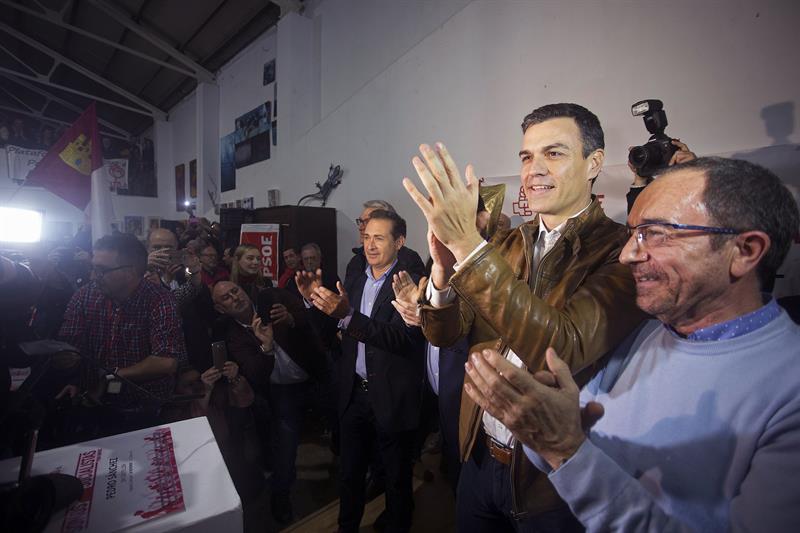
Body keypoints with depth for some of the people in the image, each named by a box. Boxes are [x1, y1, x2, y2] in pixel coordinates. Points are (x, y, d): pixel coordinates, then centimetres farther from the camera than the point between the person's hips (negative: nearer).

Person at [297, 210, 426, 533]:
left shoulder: (410, 284, -16)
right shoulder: (354, 282, 5)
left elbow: (400, 338, -28)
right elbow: (332, 330, 7)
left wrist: (347, 315, -38)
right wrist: (314, 300, -11)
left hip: (392, 398, -5)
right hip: (354, 394, 5)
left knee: (397, 479, 18)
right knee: (349, 473, 23)